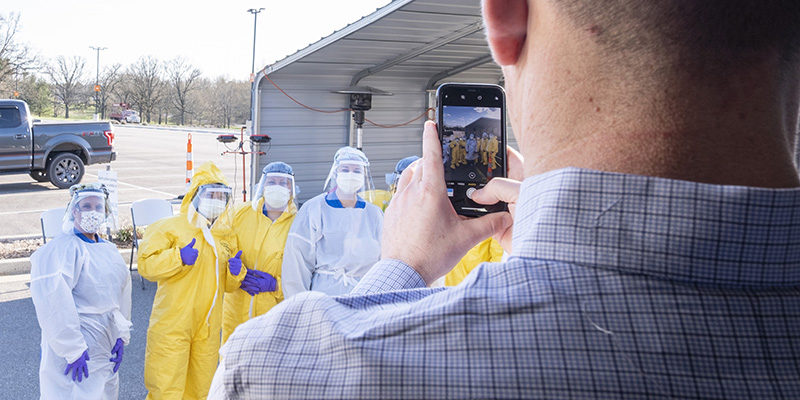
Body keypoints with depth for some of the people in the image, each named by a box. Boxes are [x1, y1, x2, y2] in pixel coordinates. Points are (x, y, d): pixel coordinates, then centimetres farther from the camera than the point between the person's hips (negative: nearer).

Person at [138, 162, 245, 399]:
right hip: (172, 324, -5)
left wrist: (236, 273, -4)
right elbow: (145, 265, -12)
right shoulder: (171, 227, -4)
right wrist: (178, 257, -24)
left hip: (208, 327, 5)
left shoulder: (226, 236, 13)